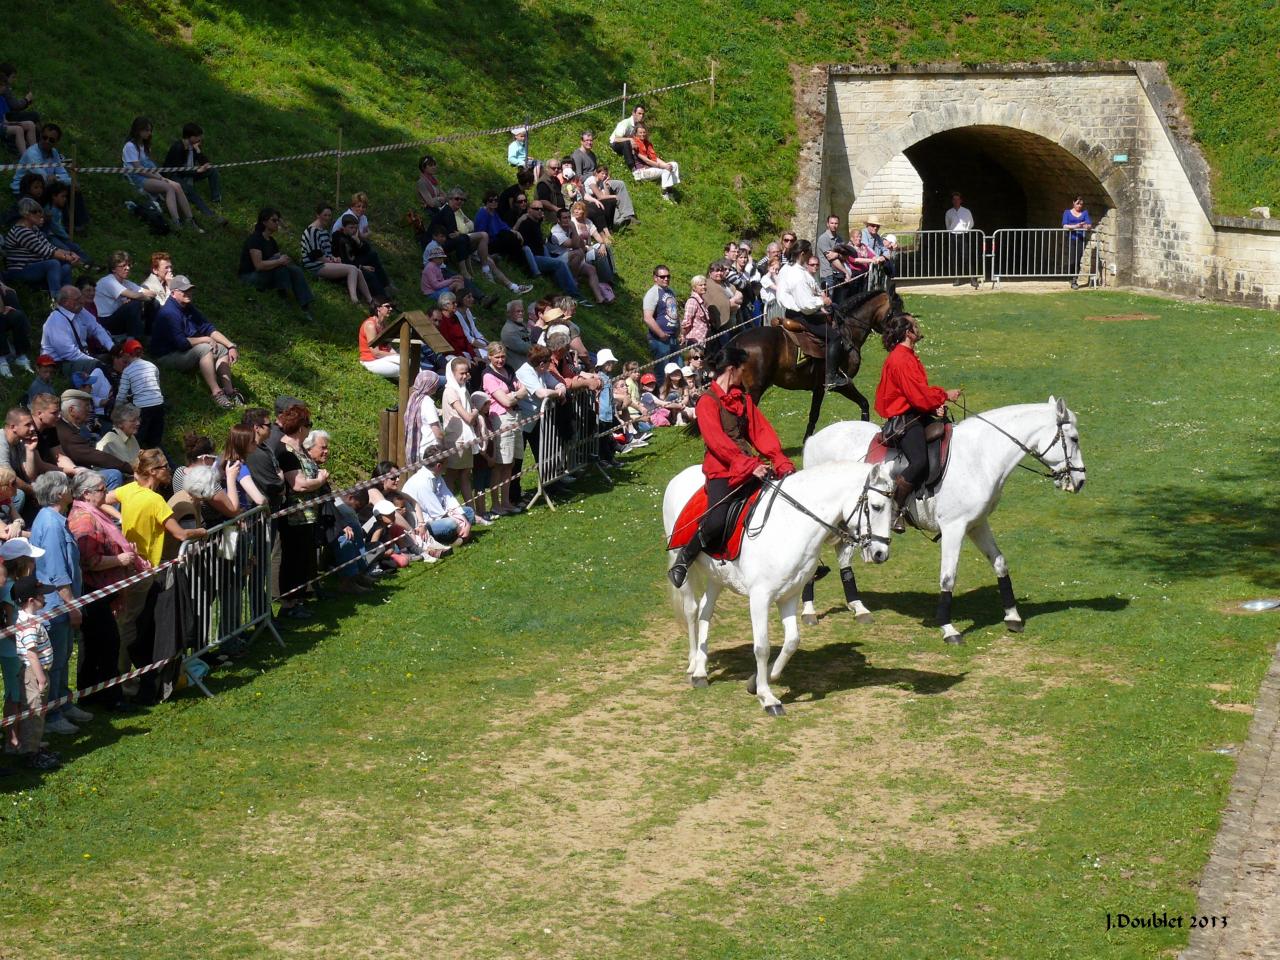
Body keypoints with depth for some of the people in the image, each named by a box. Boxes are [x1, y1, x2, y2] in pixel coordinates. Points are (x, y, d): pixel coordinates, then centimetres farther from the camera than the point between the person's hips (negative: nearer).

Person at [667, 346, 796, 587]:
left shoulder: (744, 399, 19)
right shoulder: (707, 402, -5)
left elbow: (762, 432, 11)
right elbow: (717, 441, -16)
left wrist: (782, 462, -4)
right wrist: (750, 465, -25)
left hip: (751, 467, 7)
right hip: (722, 471, -7)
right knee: (716, 522, -26)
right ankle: (684, 558, -1)